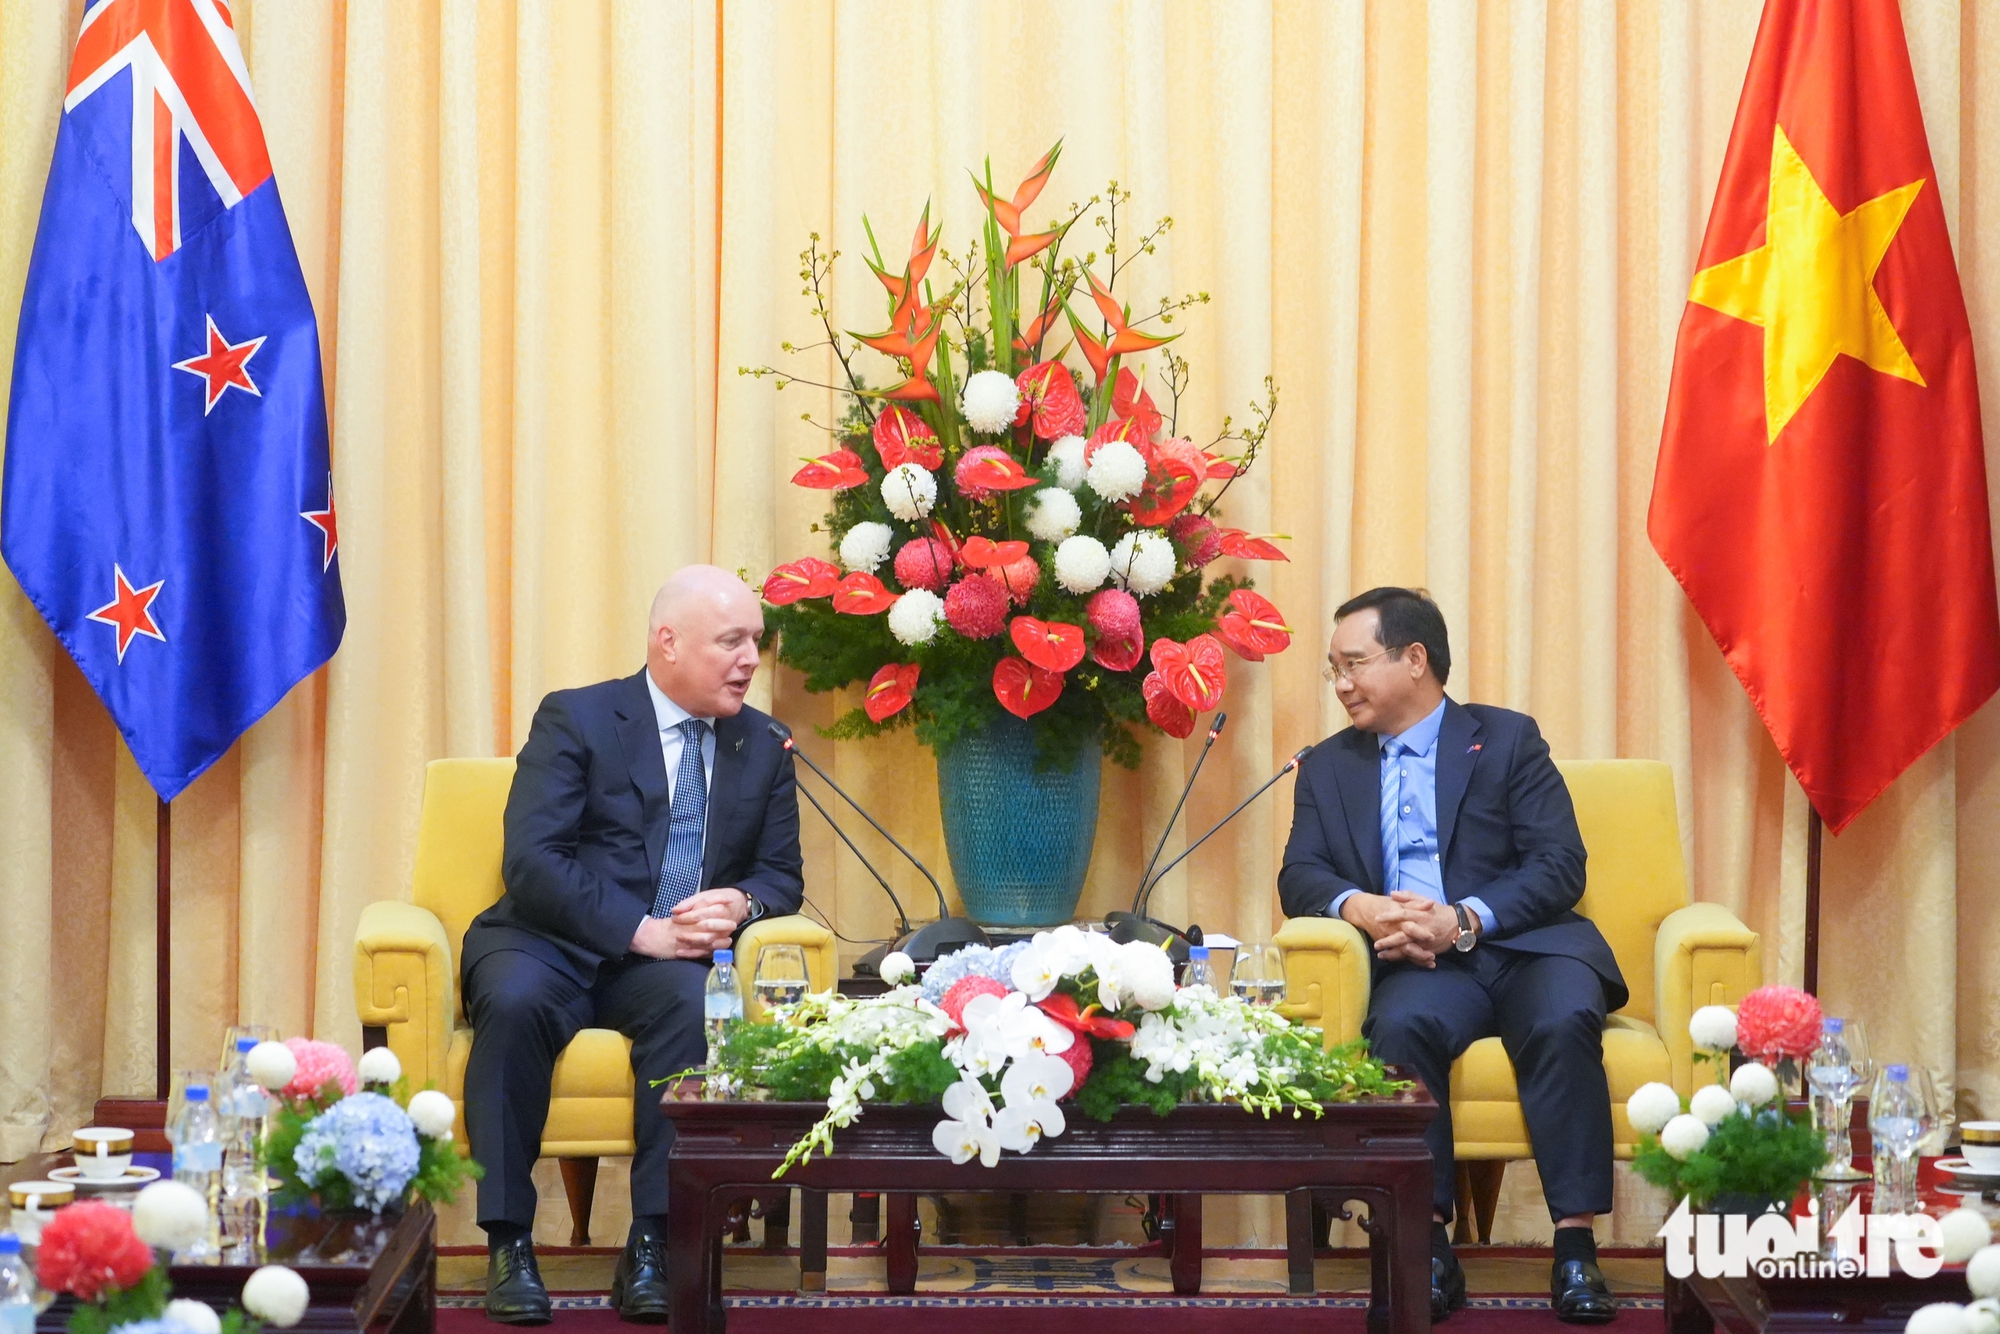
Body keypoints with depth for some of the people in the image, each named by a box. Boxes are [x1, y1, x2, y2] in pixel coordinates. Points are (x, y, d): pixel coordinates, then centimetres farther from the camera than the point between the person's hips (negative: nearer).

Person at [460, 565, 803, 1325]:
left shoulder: (763, 747, 14)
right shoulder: (575, 720, -1)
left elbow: (782, 873, 14)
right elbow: (531, 861, -12)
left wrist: (741, 903, -12)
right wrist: (643, 930, -22)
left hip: (675, 958, 3)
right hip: (552, 945, -2)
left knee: (694, 1001, -33)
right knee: (515, 1001, -36)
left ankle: (652, 1248, -31)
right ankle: (509, 1245, -28)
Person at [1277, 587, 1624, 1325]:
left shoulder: (1507, 739, 9)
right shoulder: (1328, 767, 20)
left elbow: (1560, 867, -1)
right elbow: (1300, 876, 9)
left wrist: (1465, 921, -17)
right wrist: (1357, 906, -15)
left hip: (1523, 944, -1)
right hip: (1418, 964, 1)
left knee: (1564, 1020, -35)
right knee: (1401, 1025, -34)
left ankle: (1575, 1246, -34)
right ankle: (1428, 1246, -33)